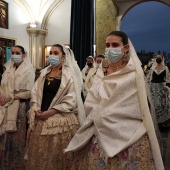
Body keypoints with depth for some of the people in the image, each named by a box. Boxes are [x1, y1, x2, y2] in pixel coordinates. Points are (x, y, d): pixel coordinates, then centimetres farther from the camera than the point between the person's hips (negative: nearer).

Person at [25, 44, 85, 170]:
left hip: (60, 120, -5)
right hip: (41, 119, 5)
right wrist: (36, 109, -8)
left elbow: (72, 100, -13)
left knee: (56, 156, 6)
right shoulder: (44, 72, 11)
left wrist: (51, 112, -17)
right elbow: (35, 92, 10)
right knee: (39, 155, 13)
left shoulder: (70, 75, -6)